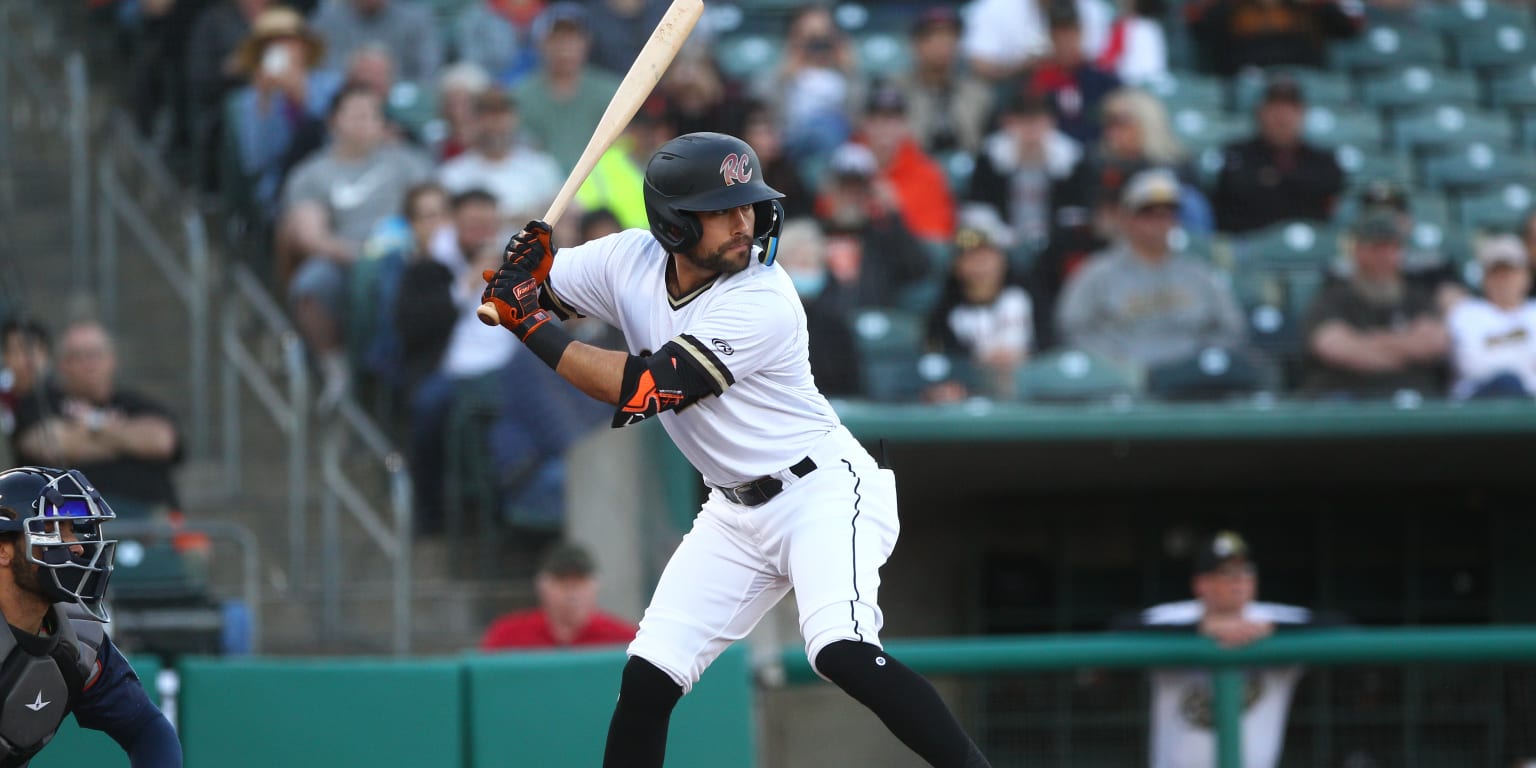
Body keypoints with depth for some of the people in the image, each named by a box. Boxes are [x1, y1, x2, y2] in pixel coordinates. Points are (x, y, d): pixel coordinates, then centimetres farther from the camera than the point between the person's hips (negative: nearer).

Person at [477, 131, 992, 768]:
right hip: (735, 512, 7)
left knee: (842, 654, -29)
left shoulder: (762, 303, -25)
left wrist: (530, 324, -24)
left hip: (823, 488, -7)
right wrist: (524, 271, -20)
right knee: (647, 680, 1)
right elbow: (510, 295, 4)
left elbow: (644, 389, -28)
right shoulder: (630, 261, -5)